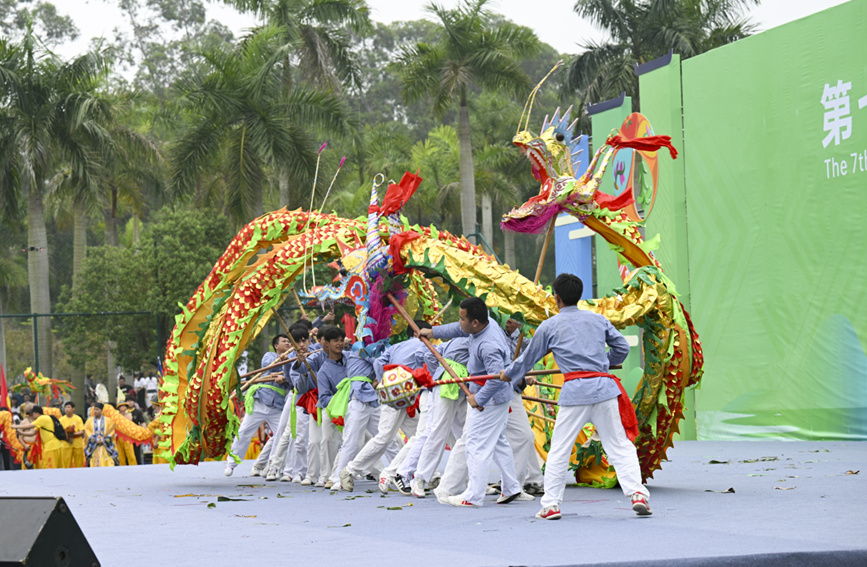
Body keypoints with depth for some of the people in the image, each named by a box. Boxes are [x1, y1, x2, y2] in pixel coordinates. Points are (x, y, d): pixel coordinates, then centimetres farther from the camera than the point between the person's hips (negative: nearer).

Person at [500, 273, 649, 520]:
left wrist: (508, 374, 35)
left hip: (575, 391, -2)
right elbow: (622, 347, 19)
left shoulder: (549, 326, 7)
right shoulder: (598, 319, 14)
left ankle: (551, 504, 9)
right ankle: (637, 493, -8)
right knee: (619, 445, 5)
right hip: (604, 387, 2)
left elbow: (529, 357, 18)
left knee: (559, 450, 8)